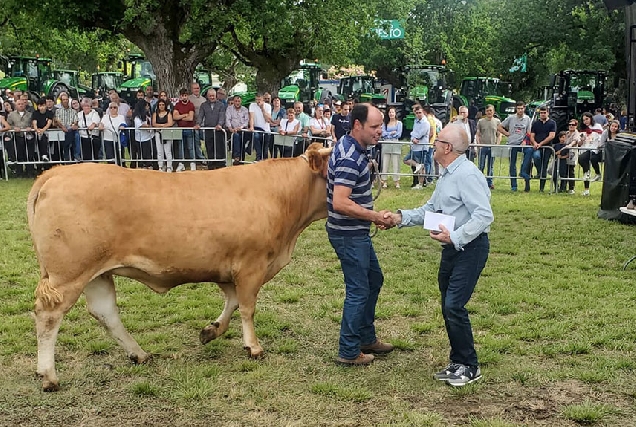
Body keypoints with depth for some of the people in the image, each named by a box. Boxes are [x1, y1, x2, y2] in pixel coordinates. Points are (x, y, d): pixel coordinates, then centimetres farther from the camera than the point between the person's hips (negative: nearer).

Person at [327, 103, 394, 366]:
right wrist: (375, 216, -22)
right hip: (348, 234, -11)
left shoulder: (350, 147, 6)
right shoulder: (350, 159, -25)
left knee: (374, 279, 21)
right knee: (358, 291, -1)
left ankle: (367, 338, 34)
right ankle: (349, 352, 12)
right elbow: (340, 203, -31)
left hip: (356, 231, 11)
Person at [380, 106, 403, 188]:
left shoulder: (399, 123, 8)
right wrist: (392, 133, -10)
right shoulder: (385, 123, 13)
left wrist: (388, 134, -3)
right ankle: (384, 181, 3)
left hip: (395, 144, -2)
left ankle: (396, 181, 1)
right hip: (386, 145, 2)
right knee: (385, 163, -1)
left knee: (395, 164, -2)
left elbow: (398, 134, -3)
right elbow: (383, 134, 0)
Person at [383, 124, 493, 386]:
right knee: (448, 307, 13)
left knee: (454, 306, -11)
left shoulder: (467, 174, -18)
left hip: (470, 248, -10)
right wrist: (402, 218, 7)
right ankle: (457, 363, 25)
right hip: (452, 248, 10)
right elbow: (430, 209, 19)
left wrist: (454, 236, -27)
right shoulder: (447, 175, 14)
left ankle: (469, 367, 4)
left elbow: (484, 215, -24)